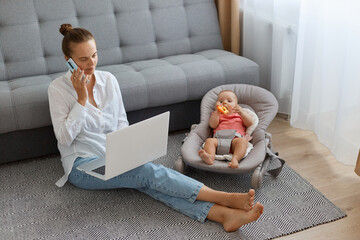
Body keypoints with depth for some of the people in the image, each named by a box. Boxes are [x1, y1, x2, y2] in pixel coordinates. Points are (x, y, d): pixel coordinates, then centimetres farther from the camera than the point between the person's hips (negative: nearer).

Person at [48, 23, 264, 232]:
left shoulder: (108, 80, 7)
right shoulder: (58, 88, -5)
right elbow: (65, 138, -12)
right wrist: (81, 99, -17)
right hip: (82, 165, -4)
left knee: (150, 181, -28)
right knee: (149, 171, -29)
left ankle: (223, 214, -45)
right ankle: (225, 198, -33)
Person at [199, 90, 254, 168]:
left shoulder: (239, 115, 34)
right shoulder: (217, 115, 34)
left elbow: (249, 123, 16)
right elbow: (213, 125, 13)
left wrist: (241, 112, 2)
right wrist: (217, 111, 5)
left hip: (236, 138, -1)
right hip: (219, 139, 1)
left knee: (242, 140, -34)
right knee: (209, 140, -30)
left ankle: (235, 158, -56)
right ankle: (210, 157, -57)